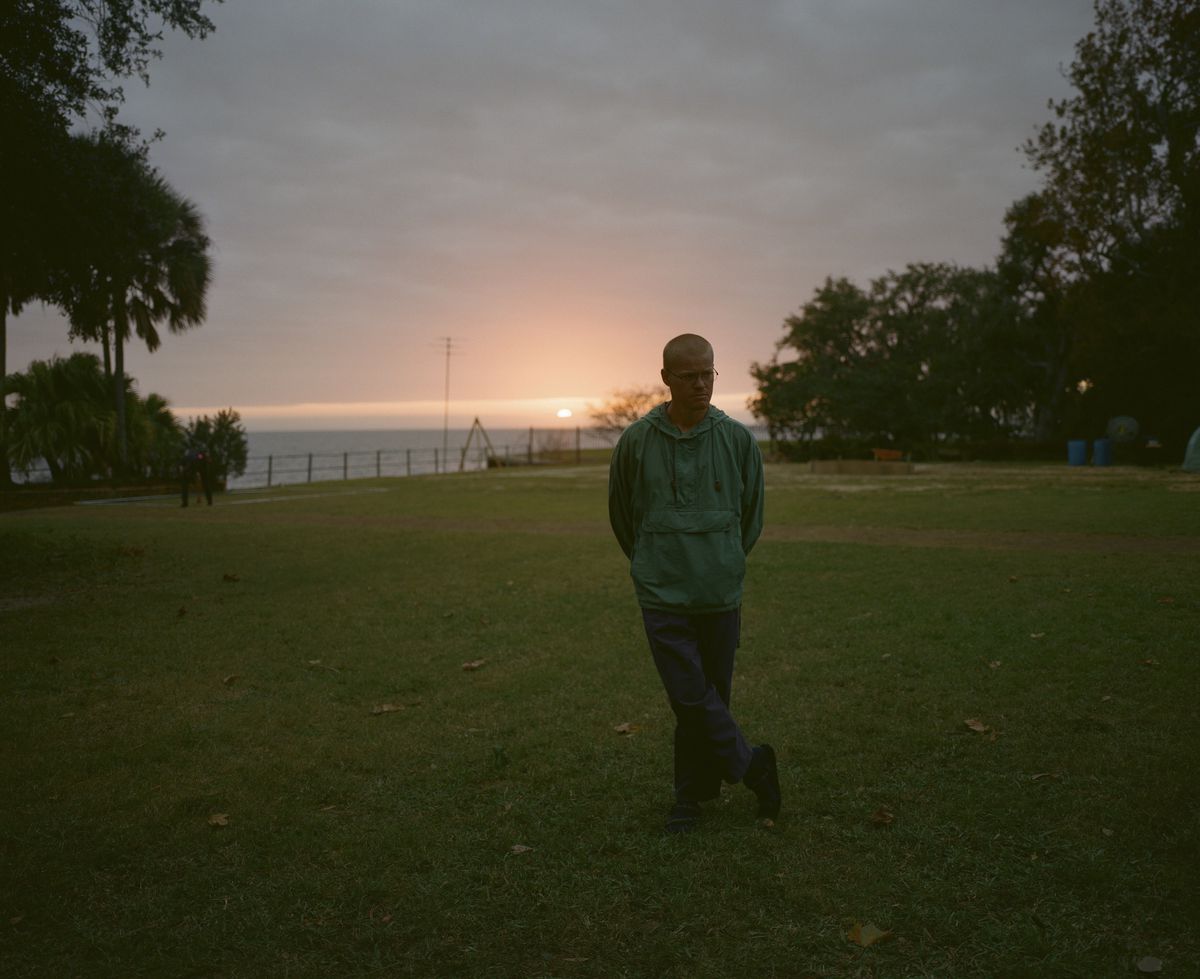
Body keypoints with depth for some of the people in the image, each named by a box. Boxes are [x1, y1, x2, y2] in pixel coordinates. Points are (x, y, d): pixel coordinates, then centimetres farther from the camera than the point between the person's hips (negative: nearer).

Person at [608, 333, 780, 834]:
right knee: (691, 697, -7)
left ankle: (693, 794, 25)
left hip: (721, 595, 1)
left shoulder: (738, 439, -1)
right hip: (662, 595, -1)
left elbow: (752, 514, 14)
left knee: (711, 697, 8)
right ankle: (753, 766, 14)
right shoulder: (636, 441, -3)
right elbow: (621, 515, 12)